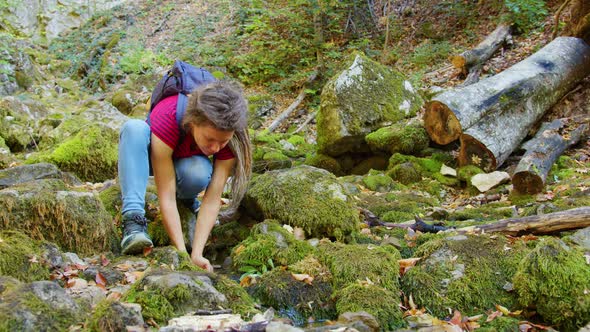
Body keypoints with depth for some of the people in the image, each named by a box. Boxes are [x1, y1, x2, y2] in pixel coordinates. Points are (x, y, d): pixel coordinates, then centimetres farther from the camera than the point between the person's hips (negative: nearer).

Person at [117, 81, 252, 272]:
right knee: (134, 128, -36)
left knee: (198, 173, -37)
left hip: (187, 163, 2)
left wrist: (196, 254, -37)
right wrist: (182, 252, -42)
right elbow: (166, 197, -38)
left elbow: (213, 199, -29)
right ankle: (133, 219, -41)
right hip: (153, 157, -1)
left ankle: (187, 198, 0)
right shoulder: (167, 119, -39)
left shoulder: (228, 135, -30)